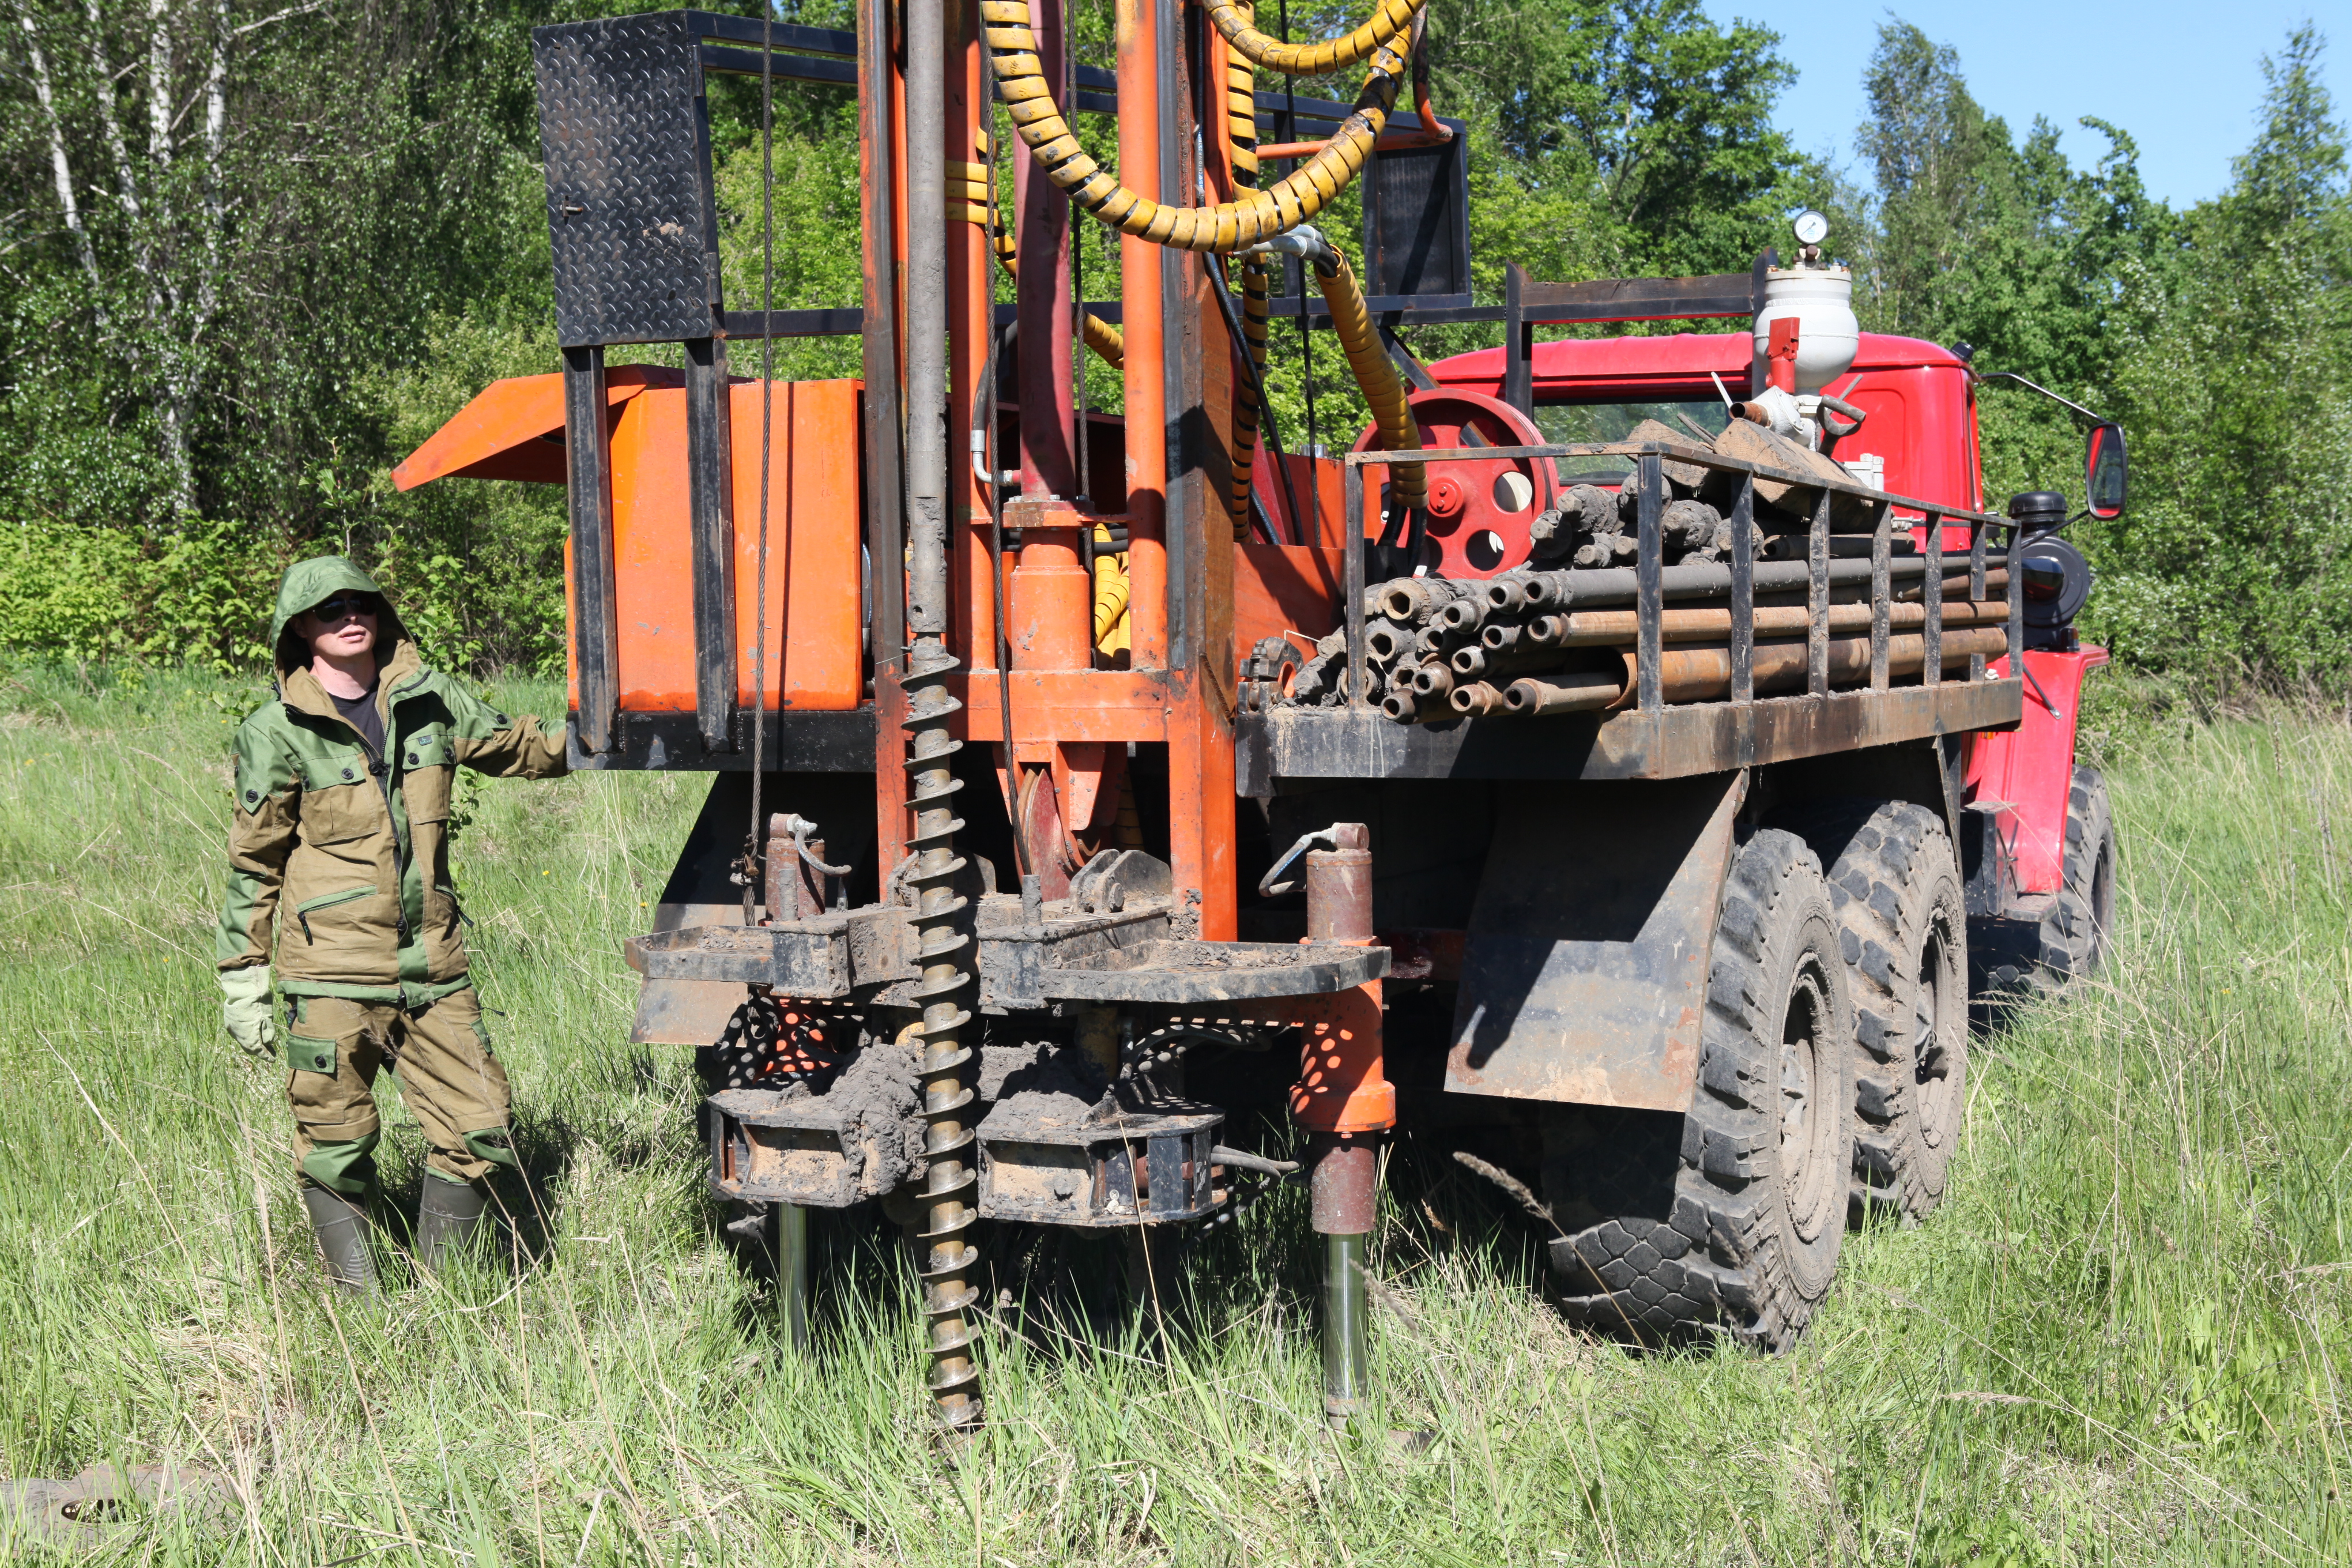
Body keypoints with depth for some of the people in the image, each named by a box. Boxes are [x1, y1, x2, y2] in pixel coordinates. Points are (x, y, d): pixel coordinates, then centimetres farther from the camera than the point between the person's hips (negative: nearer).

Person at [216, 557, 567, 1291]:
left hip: (432, 967, 4)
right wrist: (243, 981, 1)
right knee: (336, 1146, 2)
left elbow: (523, 749, 23)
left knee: (479, 1131, 2)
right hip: (332, 976, -4)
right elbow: (252, 864, 2)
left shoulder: (429, 701, 7)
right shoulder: (277, 733, -2)